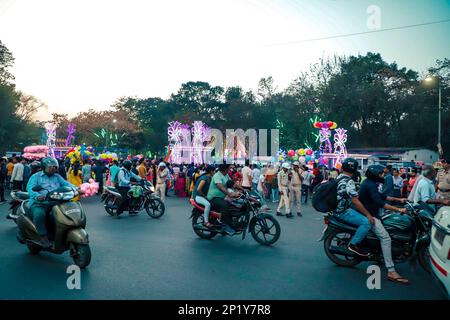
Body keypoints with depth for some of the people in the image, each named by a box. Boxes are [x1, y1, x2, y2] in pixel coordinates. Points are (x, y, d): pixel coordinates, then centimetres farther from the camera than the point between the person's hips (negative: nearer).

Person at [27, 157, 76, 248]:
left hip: (55, 203, 3)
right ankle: (43, 236, -18)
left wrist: (75, 189, -17)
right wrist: (37, 196, -29)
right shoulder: (36, 176, 10)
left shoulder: (57, 177, 22)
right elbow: (30, 188, -7)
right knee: (39, 214, -35)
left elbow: (66, 184, 6)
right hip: (39, 203, -3)